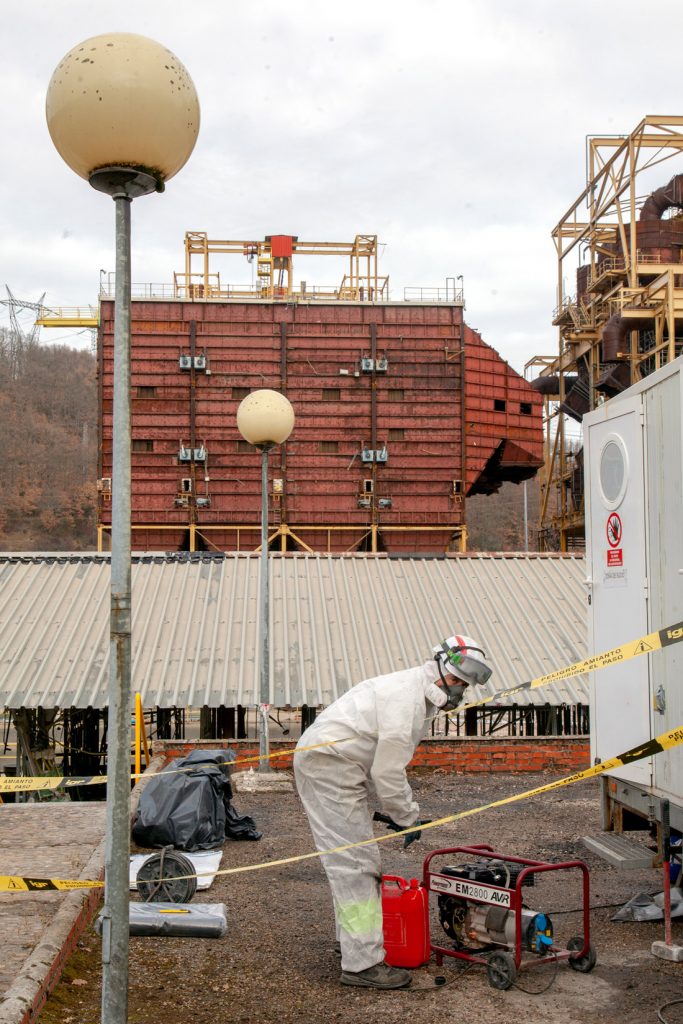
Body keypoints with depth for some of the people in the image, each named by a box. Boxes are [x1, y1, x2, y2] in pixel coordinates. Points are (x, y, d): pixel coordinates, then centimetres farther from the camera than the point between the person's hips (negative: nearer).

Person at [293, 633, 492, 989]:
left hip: (338, 767, 11)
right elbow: (387, 771, -19)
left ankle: (352, 937, 35)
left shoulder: (421, 700, 15)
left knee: (358, 857, 21)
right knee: (354, 863, -10)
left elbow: (387, 766, 23)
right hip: (328, 763, -11)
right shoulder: (406, 696, -19)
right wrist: (406, 817, -8)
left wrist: (393, 809, 17)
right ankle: (362, 963, -8)